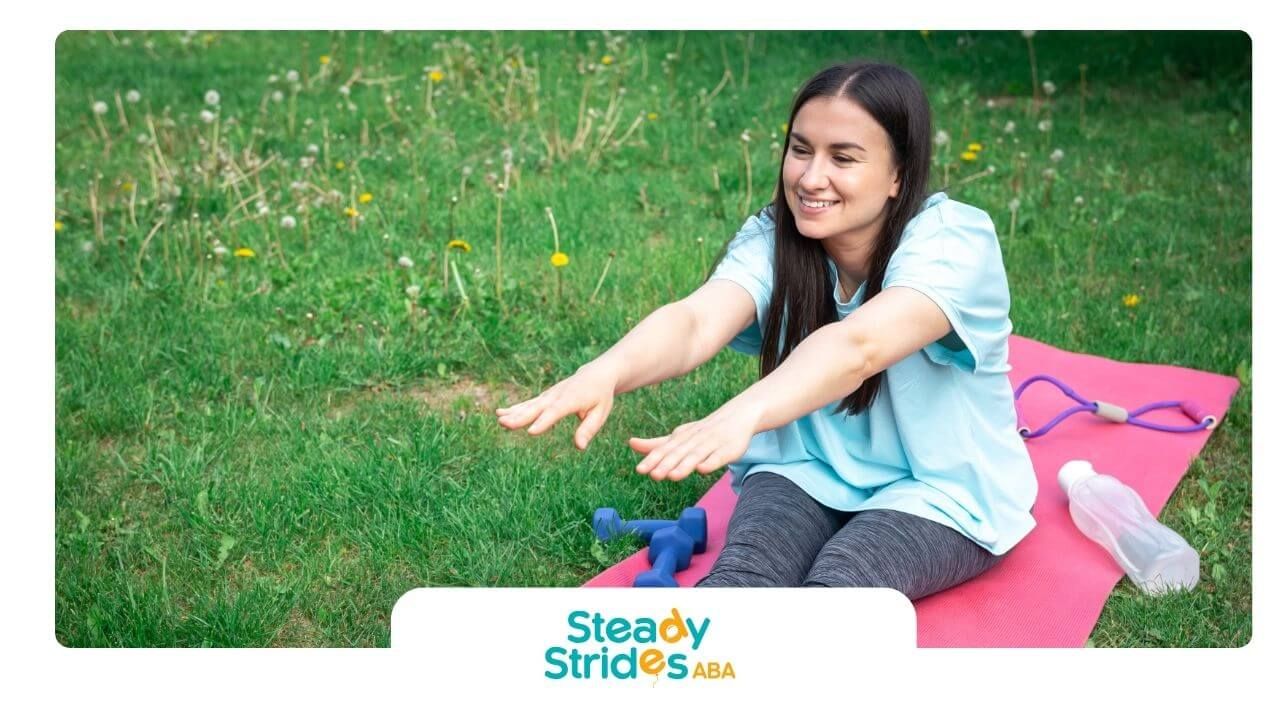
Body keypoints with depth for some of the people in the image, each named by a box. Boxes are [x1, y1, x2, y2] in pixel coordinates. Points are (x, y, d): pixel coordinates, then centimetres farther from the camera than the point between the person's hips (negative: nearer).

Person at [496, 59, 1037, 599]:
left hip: (941, 489, -2)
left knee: (835, 583, -33)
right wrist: (604, 373, -53)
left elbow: (857, 346, -42)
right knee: (739, 575, -28)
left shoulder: (954, 240, -22)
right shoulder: (772, 238, -10)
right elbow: (697, 321, -31)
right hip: (808, 472, 2)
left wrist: (741, 416, -60)